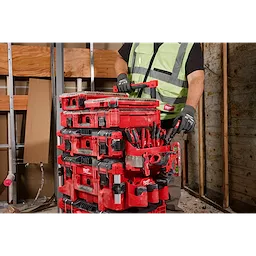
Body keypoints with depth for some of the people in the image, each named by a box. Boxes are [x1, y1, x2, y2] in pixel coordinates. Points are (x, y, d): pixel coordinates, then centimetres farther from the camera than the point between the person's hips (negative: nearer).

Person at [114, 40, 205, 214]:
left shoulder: (190, 43, -5)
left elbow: (197, 78, -17)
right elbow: (121, 58, 21)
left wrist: (190, 109, -34)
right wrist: (122, 76, -2)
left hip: (167, 120, -4)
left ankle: (170, 207, 19)